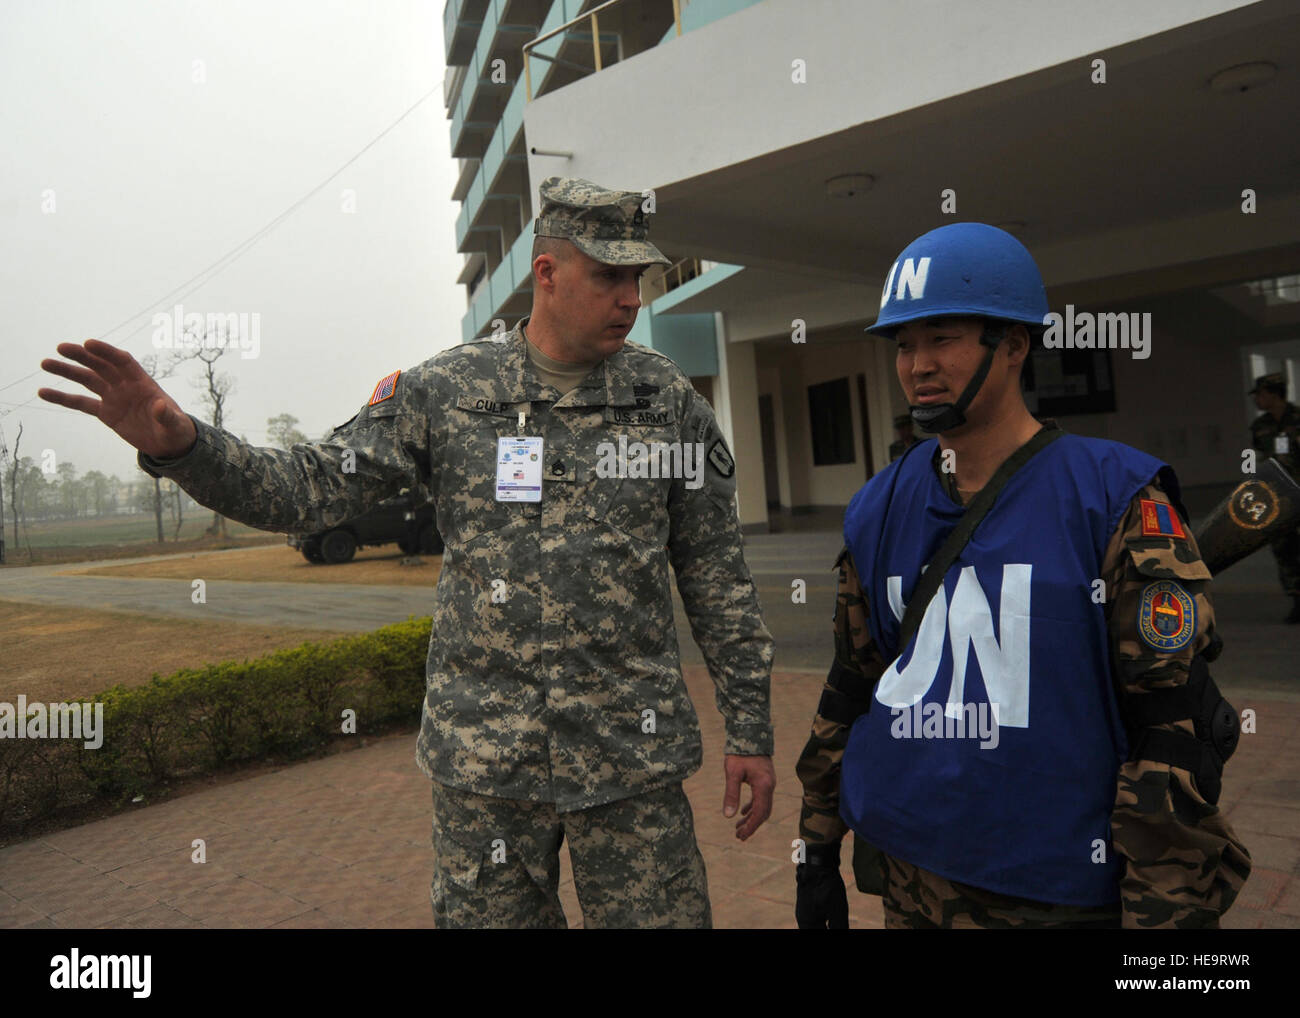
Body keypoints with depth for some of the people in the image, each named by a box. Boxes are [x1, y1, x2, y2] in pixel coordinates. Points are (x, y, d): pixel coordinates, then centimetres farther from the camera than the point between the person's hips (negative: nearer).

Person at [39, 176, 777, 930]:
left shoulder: (670, 399, -2)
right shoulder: (445, 392, -2)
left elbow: (718, 576, 1)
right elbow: (311, 490, -2)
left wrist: (752, 732, 2)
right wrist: (176, 442, -20)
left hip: (633, 757, 0)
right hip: (486, 760, 1)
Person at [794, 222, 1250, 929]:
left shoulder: (1117, 502, -12)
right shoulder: (878, 511, 1)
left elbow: (1173, 732, -12)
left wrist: (1164, 911, -14)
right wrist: (818, 846, 10)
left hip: (1063, 892, -4)